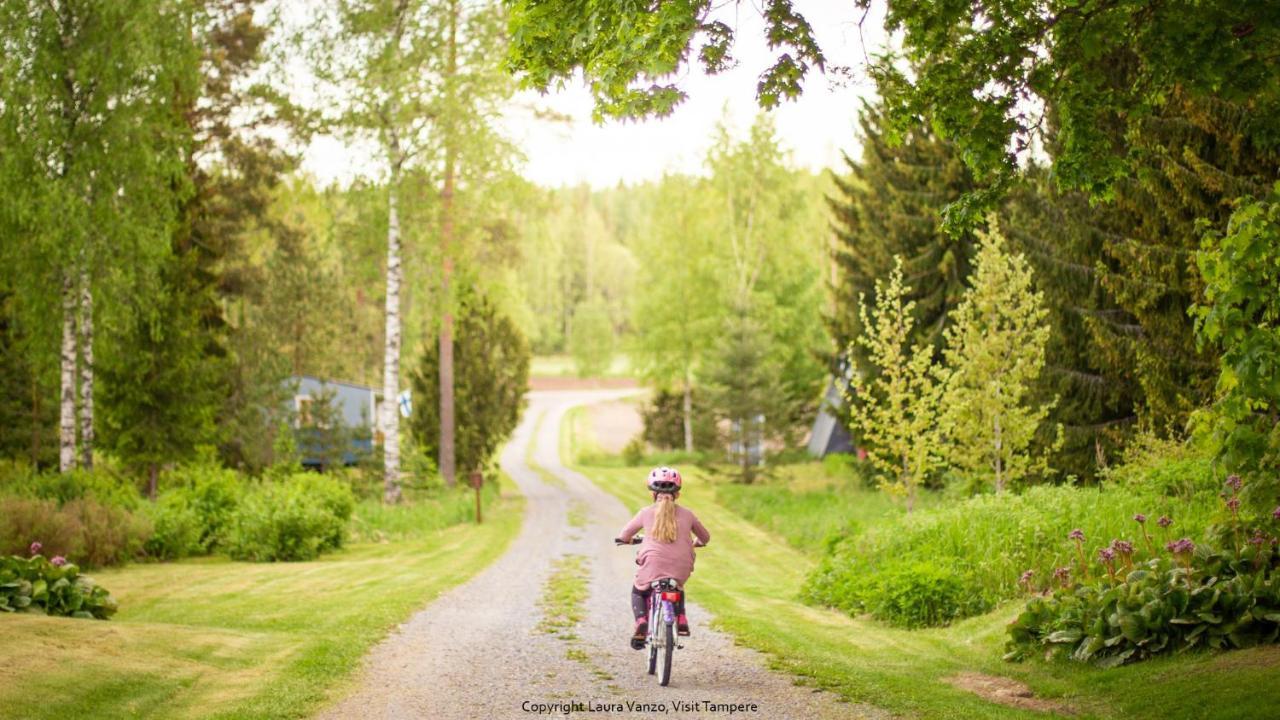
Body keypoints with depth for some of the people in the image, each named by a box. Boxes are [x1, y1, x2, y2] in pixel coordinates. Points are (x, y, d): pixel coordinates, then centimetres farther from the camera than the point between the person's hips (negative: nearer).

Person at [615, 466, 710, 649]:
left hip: (653, 565, -2)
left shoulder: (646, 513, 8)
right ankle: (681, 620, 15)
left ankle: (641, 623, 0)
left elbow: (624, 535, 20)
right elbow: (705, 537, 26)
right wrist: (697, 543, 49)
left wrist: (624, 540, 44)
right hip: (681, 568, 2)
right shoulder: (687, 514, 12)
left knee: (638, 591, 24)